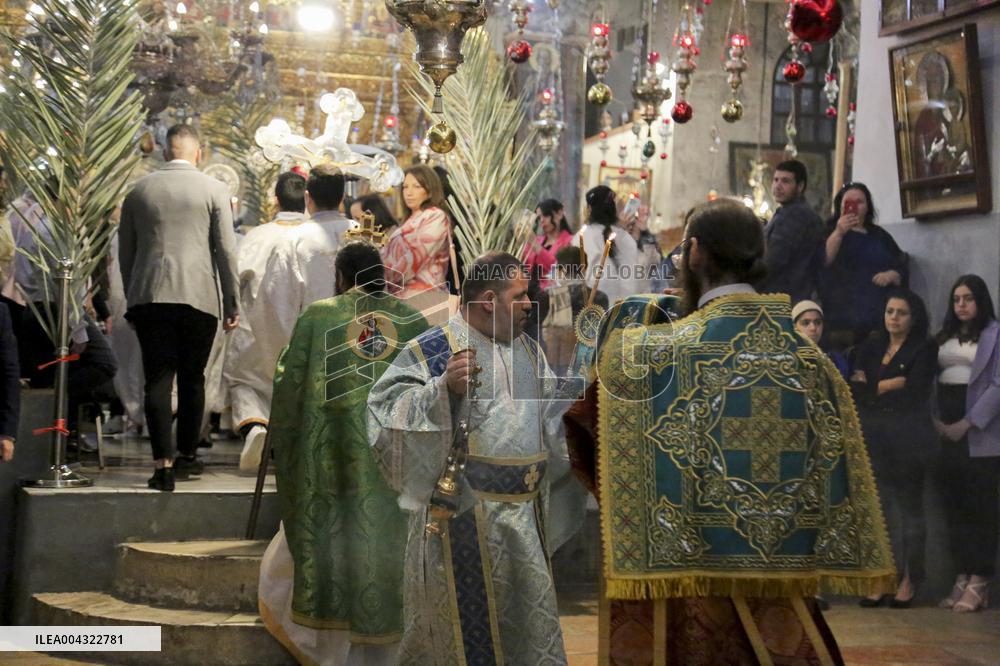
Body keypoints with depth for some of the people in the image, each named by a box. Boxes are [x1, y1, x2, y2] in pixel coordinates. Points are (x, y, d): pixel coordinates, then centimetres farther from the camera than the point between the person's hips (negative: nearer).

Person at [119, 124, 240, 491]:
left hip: (150, 296, 1)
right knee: (192, 378, 12)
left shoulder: (139, 190, 9)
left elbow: (125, 251, 13)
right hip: (199, 296, -1)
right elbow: (226, 250, -2)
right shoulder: (213, 190, 1)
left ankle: (164, 464, -8)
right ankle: (187, 456, 21)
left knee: (158, 379, 0)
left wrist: (132, 297, 22)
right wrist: (233, 304, 4)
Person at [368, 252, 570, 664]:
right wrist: (443, 387, -30)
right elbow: (388, 408, -19)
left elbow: (553, 419, 22)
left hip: (525, 511, 7)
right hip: (463, 513, -6)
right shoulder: (432, 350, -10)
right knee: (468, 618, 3)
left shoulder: (529, 351, 12)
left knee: (528, 613, 13)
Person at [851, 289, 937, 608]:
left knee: (909, 507, 3)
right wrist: (892, 384, -9)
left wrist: (873, 388, -3)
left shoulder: (924, 350, 0)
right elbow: (855, 389, 4)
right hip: (873, 438, 4)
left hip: (908, 441, -4)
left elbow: (916, 393, -11)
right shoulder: (871, 347, 14)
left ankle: (909, 580, 9)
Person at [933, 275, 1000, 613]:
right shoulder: (944, 336, 17)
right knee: (954, 505, 5)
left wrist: (966, 424, -14)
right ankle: (963, 577, 10)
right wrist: (934, 420, -5)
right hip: (946, 430, 5)